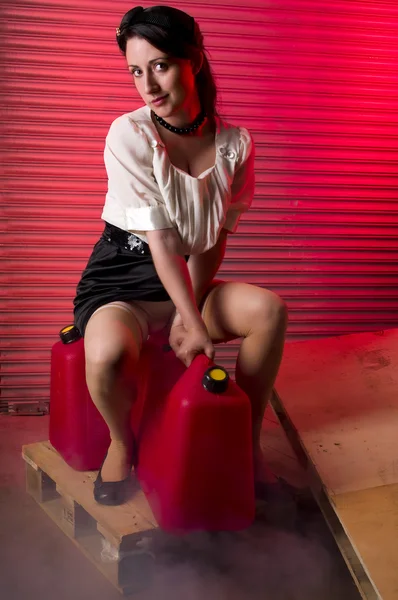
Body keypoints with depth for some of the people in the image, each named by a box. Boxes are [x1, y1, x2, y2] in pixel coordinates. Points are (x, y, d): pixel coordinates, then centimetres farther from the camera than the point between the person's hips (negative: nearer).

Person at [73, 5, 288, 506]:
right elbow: (162, 242, -19)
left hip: (190, 281, 4)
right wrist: (195, 323, -22)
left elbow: (216, 238, -1)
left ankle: (247, 444, -3)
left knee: (270, 310, -21)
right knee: (108, 353, -36)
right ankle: (122, 442, -1)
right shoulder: (128, 135, -15)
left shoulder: (235, 144, -4)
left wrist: (190, 309, -14)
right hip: (120, 277, -3)